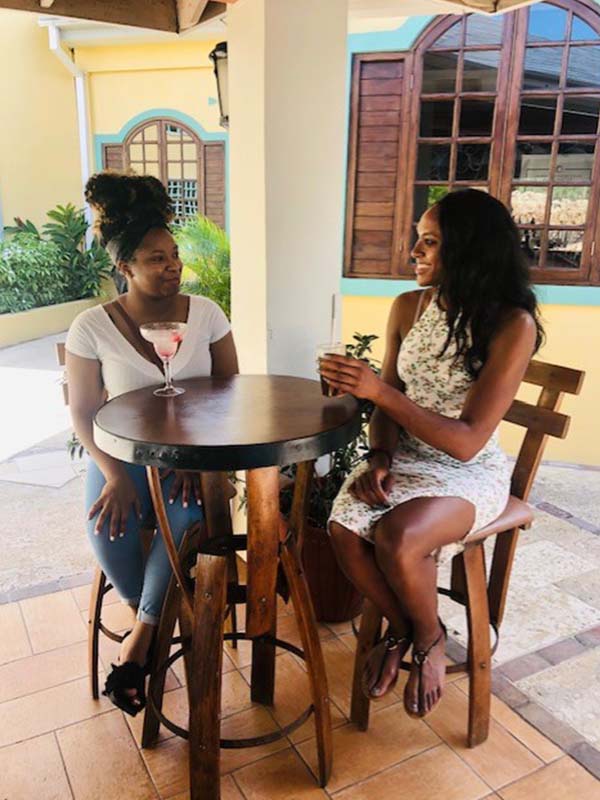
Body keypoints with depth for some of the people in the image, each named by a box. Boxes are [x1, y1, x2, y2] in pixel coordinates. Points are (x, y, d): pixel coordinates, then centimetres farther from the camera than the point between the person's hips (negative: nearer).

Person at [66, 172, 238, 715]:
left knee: (186, 518, -29)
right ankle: (152, 622, 3)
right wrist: (115, 475, -17)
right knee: (109, 527, -27)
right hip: (122, 451, 0)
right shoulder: (92, 328, -6)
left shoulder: (206, 314, -3)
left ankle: (141, 639, -6)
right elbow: (83, 413, -2)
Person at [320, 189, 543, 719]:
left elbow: (467, 441, -21)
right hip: (405, 456, 5)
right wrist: (380, 458, -11)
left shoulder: (513, 325, -17)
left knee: (397, 537, -32)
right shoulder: (408, 307, 0)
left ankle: (429, 637, 4)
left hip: (470, 472, -4)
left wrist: (380, 391, -27)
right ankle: (401, 627, 9)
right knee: (345, 530, -23)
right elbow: (388, 402, 8)